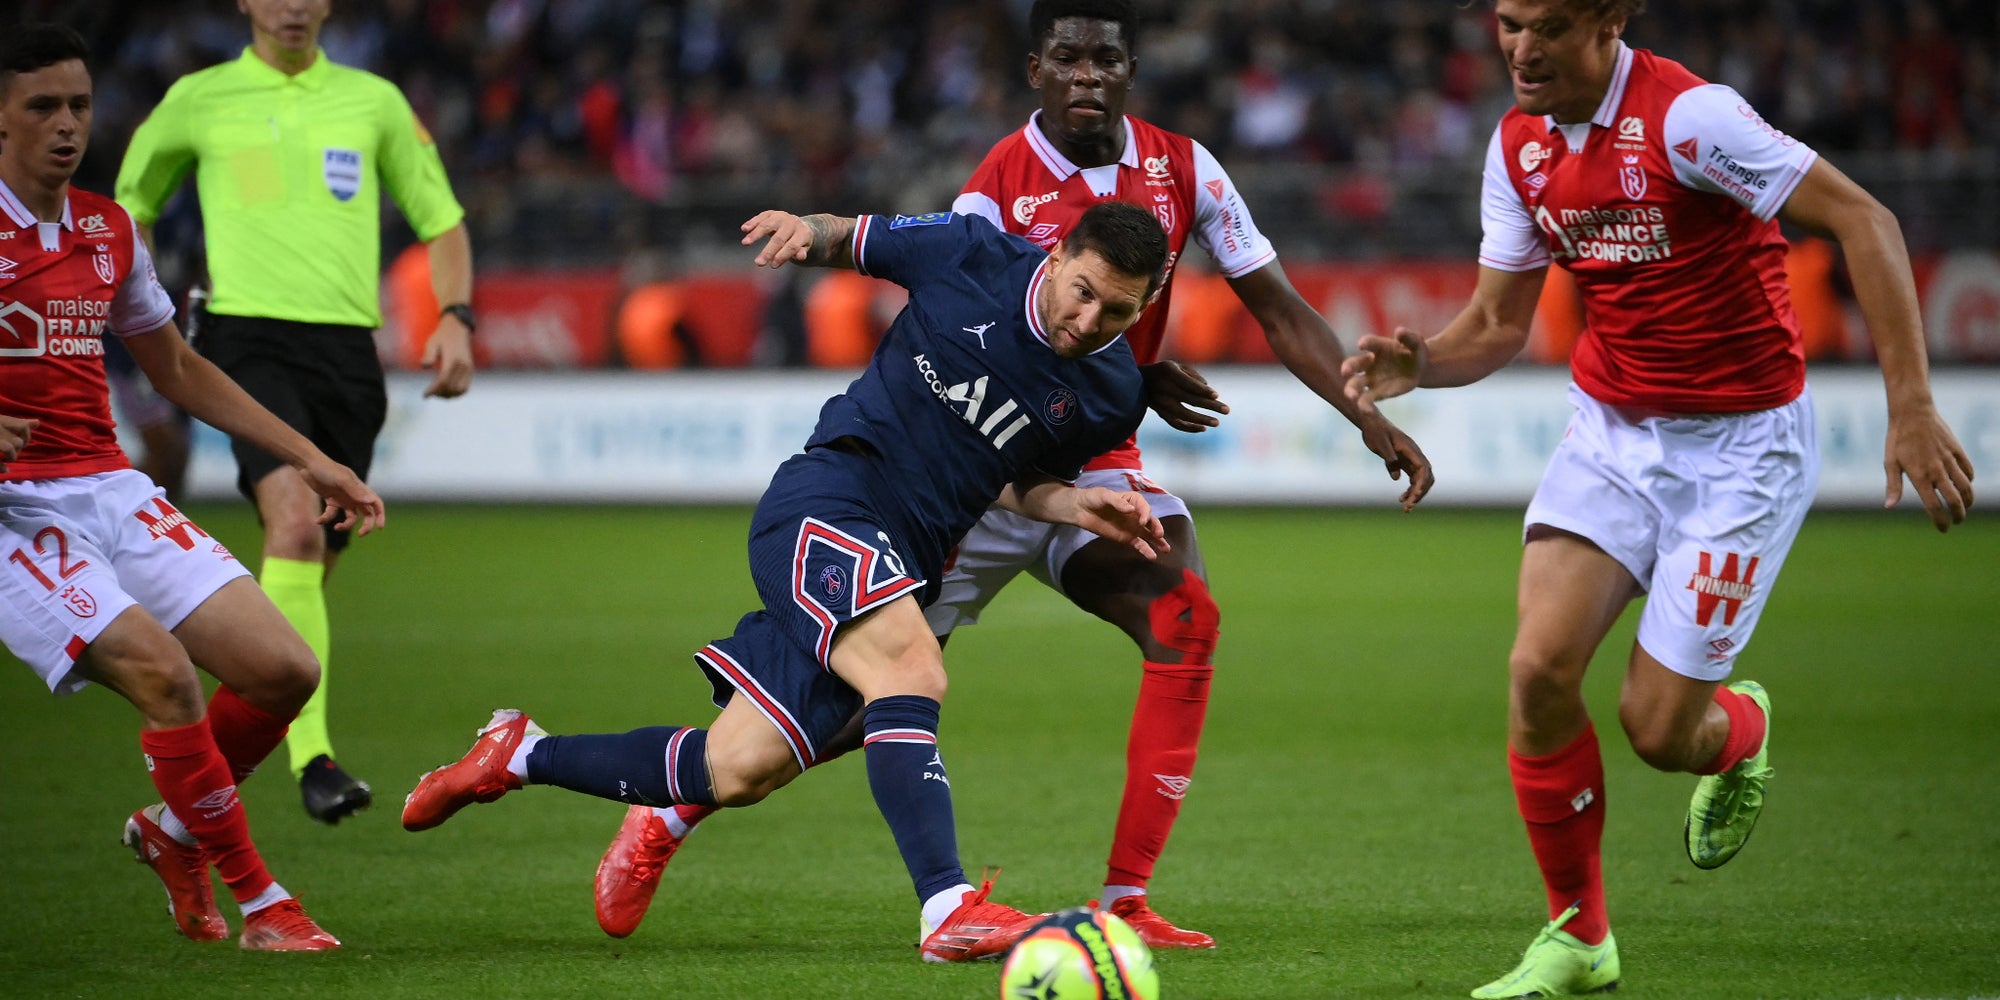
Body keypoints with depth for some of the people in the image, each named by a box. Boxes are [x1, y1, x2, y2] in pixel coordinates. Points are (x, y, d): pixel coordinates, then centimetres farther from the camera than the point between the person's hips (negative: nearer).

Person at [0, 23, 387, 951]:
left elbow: (178, 370, 24)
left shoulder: (109, 230, 13)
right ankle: (262, 905, -13)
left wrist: (307, 458, 21)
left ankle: (172, 830, 20)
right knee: (160, 669, -25)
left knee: (285, 669, -5)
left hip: (111, 490, 7)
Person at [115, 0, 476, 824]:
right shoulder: (198, 100, 7)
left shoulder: (374, 101, 12)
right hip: (251, 341, -3)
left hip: (348, 350, 3)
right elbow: (131, 206, 22)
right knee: (295, 520, -26)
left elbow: (441, 222, 18)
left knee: (314, 565, 6)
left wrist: (456, 318, 2)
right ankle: (312, 758, -31)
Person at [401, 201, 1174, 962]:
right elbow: (852, 241, 12)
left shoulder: (1109, 393, 2)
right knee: (911, 670, -32)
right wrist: (808, 231, -9)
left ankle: (519, 756, 22)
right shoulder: (972, 254, -7)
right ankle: (949, 912, -39)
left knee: (738, 772, 2)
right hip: (823, 505, -5)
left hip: (901, 566, 5)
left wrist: (1082, 507, -3)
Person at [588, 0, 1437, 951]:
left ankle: (1123, 900, -19)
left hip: (1098, 463, 3)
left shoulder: (1182, 167, -3)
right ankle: (663, 823, 18)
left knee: (1187, 618, -24)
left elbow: (1281, 310, 1)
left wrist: (1370, 416, -8)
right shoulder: (996, 189, -15)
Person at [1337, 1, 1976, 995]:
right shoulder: (1519, 145, 1)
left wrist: (1911, 408, -26)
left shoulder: (1684, 114, -22)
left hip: (1740, 446, -6)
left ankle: (1740, 729, 32)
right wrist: (1420, 362, -14)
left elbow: (1864, 220, -22)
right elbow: (1497, 322, 10)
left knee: (1658, 727, -8)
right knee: (1540, 669, -14)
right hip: (1610, 430, 6)